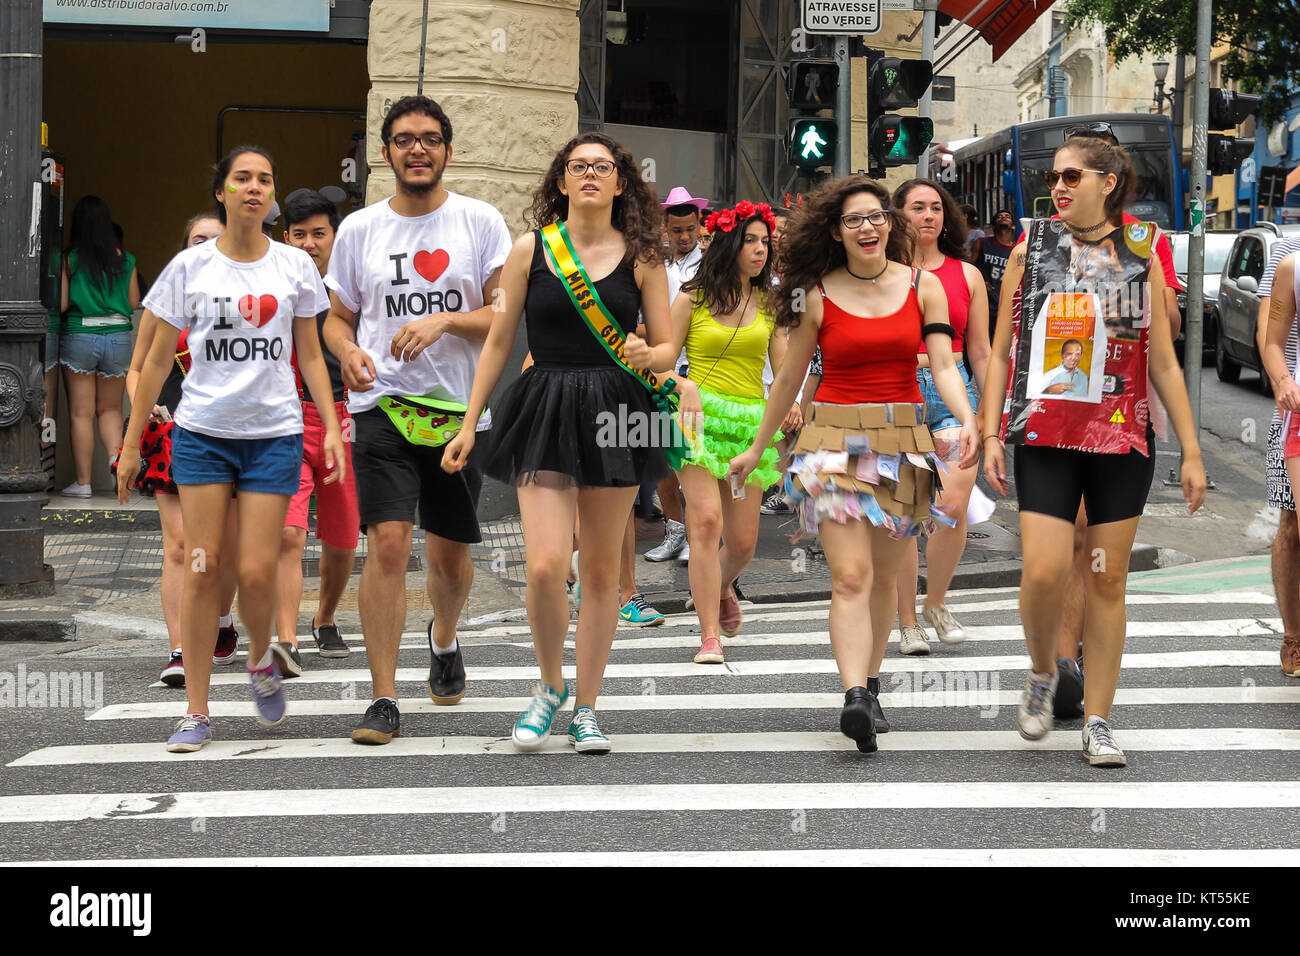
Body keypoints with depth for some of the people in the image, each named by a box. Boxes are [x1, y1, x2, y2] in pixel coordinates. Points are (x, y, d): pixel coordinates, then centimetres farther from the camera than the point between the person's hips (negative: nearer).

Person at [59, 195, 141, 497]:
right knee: (110, 409, 16)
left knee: (81, 413, 4)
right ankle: (116, 455, -9)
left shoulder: (70, 259, -6)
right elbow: (135, 303, 6)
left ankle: (83, 481, 6)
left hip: (79, 336, -2)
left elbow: (61, 304, -8)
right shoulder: (125, 260, 1)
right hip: (118, 337, 2)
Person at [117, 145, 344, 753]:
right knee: (203, 567, -5)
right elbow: (158, 361, 6)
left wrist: (331, 426, 2)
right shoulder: (190, 267, 2)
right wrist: (131, 444, 6)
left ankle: (261, 659, 26)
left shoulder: (295, 266, 5)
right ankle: (197, 712, 3)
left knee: (256, 571, -7)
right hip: (202, 432, 0)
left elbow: (310, 356, 12)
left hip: (274, 434, 0)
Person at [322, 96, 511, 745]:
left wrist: (444, 321, -19)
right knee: (388, 543, -15)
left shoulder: (481, 222, 2)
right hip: (383, 406, -1)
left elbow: (507, 314, -3)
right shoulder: (359, 229, 7)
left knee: (451, 554, 11)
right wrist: (348, 352, -9)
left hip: (461, 410, 1)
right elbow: (338, 318, 14)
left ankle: (444, 639, 45)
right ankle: (383, 700, -12)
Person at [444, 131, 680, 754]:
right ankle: (549, 687, 12)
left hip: (616, 415, 1)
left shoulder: (641, 257, 5)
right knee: (545, 566, -14)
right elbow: (500, 340, 9)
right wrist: (469, 424, 7)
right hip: (544, 410, -1)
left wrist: (647, 355, -16)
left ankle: (585, 707, 18)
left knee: (601, 569, 5)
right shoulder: (531, 249, 4)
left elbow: (668, 347, 8)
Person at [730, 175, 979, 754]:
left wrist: (967, 419, -22)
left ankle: (869, 684, 26)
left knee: (883, 575, 10)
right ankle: (854, 699, -26)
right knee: (850, 576, -15)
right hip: (835, 437, -2)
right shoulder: (817, 297, 1)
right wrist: (756, 449, 17)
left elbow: (943, 367, -3)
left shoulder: (923, 287, 4)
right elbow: (789, 379, 11)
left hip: (903, 440, 2)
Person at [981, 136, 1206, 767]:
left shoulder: (1141, 256, 6)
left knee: (1108, 579, 3)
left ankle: (1098, 722, 11)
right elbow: (1001, 352, 8)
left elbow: (1163, 363, 9)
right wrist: (991, 435, 1)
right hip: (1046, 434, -1)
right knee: (1044, 572, -13)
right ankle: (1041, 674, 17)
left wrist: (1190, 450, 6)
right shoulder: (1031, 250, 5)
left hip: (1122, 436, 1)